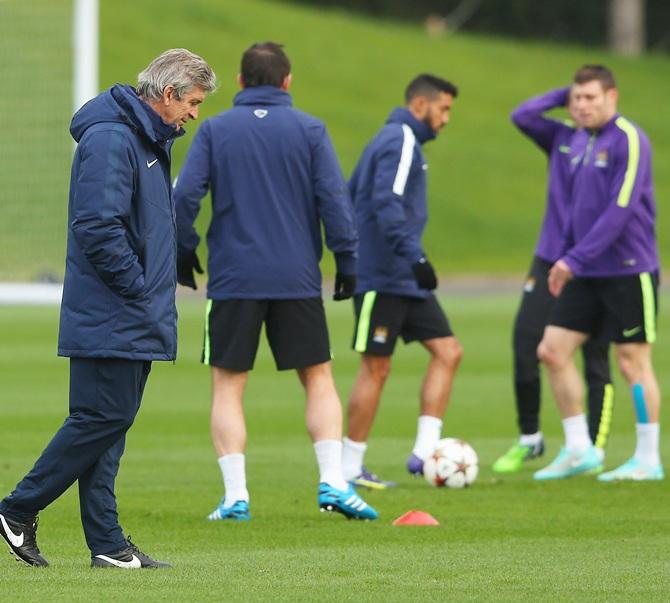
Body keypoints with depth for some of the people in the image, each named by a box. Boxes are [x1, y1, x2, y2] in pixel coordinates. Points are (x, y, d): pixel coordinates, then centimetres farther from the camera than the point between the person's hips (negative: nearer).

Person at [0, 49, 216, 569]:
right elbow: (97, 227, -23)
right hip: (110, 320, -10)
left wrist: (151, 289, 15)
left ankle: (107, 543, 7)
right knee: (102, 419, -9)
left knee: (109, 422, 8)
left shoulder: (148, 141, 18)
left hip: (134, 324, 10)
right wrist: (137, 288, -17)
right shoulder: (110, 140, -15)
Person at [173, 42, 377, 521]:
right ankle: (333, 482, -4)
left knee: (228, 387, 6)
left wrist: (185, 254, 8)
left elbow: (184, 196, -5)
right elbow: (333, 197, -4)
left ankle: (236, 496, -4)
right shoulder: (309, 130, 2)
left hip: (233, 279, 0)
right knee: (319, 379, 10)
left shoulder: (215, 130, 2)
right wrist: (347, 262, 2)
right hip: (297, 279, 0)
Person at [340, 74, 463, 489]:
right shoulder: (401, 141, -12)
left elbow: (350, 198, 23)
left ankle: (424, 451, -1)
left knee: (448, 352, 3)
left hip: (406, 282, 10)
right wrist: (414, 256, -32)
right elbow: (387, 203, -26)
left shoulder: (396, 140, 18)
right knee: (376, 368, -4)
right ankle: (350, 469, 3)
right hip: (384, 279, -10)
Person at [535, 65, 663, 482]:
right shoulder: (580, 143, 12)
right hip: (587, 274, 8)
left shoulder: (628, 140, -14)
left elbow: (620, 209, -21)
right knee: (553, 350, 2)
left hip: (628, 271, -8)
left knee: (633, 361, -3)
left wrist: (576, 259, -22)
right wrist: (567, 263, 15)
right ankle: (578, 450, 10)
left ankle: (648, 460, 7)